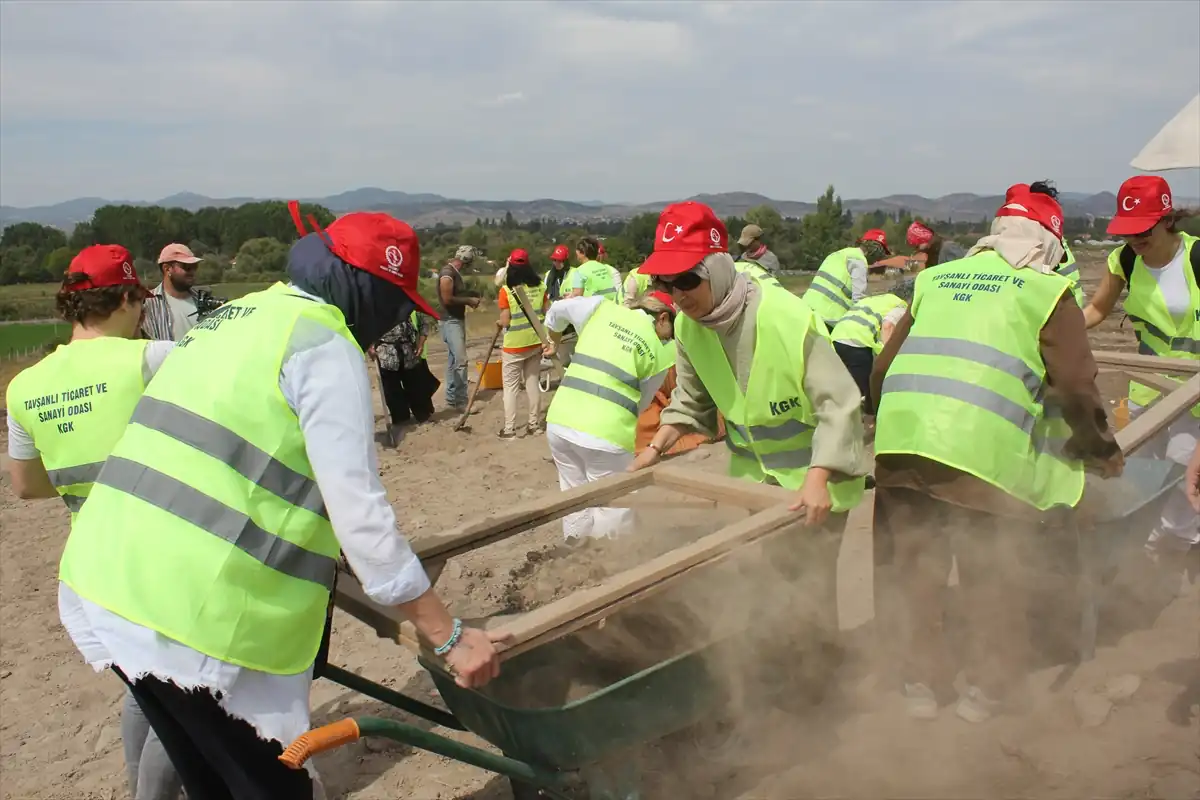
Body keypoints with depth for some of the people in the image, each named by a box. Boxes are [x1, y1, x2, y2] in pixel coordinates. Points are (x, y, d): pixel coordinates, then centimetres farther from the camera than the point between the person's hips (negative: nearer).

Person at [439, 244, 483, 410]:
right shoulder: (447, 273, -17)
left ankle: (452, 398, 20)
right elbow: (447, 299, -24)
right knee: (460, 361, -14)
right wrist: (469, 300, -14)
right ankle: (460, 401, -11)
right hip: (451, 321, -10)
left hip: (458, 320, 10)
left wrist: (470, 299, 7)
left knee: (453, 361, 14)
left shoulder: (456, 272, 13)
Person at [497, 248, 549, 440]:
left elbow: (505, 321, -12)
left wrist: (498, 323, 8)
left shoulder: (506, 290, -13)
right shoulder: (540, 286, -1)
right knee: (532, 383, 15)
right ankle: (534, 424, 20)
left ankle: (509, 429, 5)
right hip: (535, 342, 4)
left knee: (511, 387, 5)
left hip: (514, 345, -4)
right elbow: (545, 314, 2)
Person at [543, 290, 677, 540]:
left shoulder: (602, 308, 13)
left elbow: (557, 311, 28)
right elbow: (640, 404, 12)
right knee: (614, 513, 7)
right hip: (606, 434, -4)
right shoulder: (660, 353, 7)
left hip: (560, 422, 4)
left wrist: (554, 342, 47)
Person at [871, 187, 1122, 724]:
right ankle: (988, 688, 28)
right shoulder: (1047, 291, 8)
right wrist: (1103, 451, 18)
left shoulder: (936, 278, 20)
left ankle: (922, 683, 28)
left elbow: (884, 365, 20)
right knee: (991, 575, 14)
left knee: (916, 565, 16)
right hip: (982, 452, -4)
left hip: (900, 442, 4)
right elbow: (1076, 385, 2)